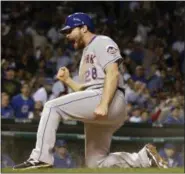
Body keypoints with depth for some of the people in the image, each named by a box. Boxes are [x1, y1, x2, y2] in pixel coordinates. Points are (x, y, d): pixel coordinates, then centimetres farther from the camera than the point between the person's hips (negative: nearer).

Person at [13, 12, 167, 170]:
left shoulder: (102, 42, 3)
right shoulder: (86, 54, 31)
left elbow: (113, 73, -14)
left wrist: (103, 104, -26)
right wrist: (67, 80, 14)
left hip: (108, 100, -10)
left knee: (52, 107, -18)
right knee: (95, 163, 6)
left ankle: (41, 157, -20)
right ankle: (145, 157, 8)